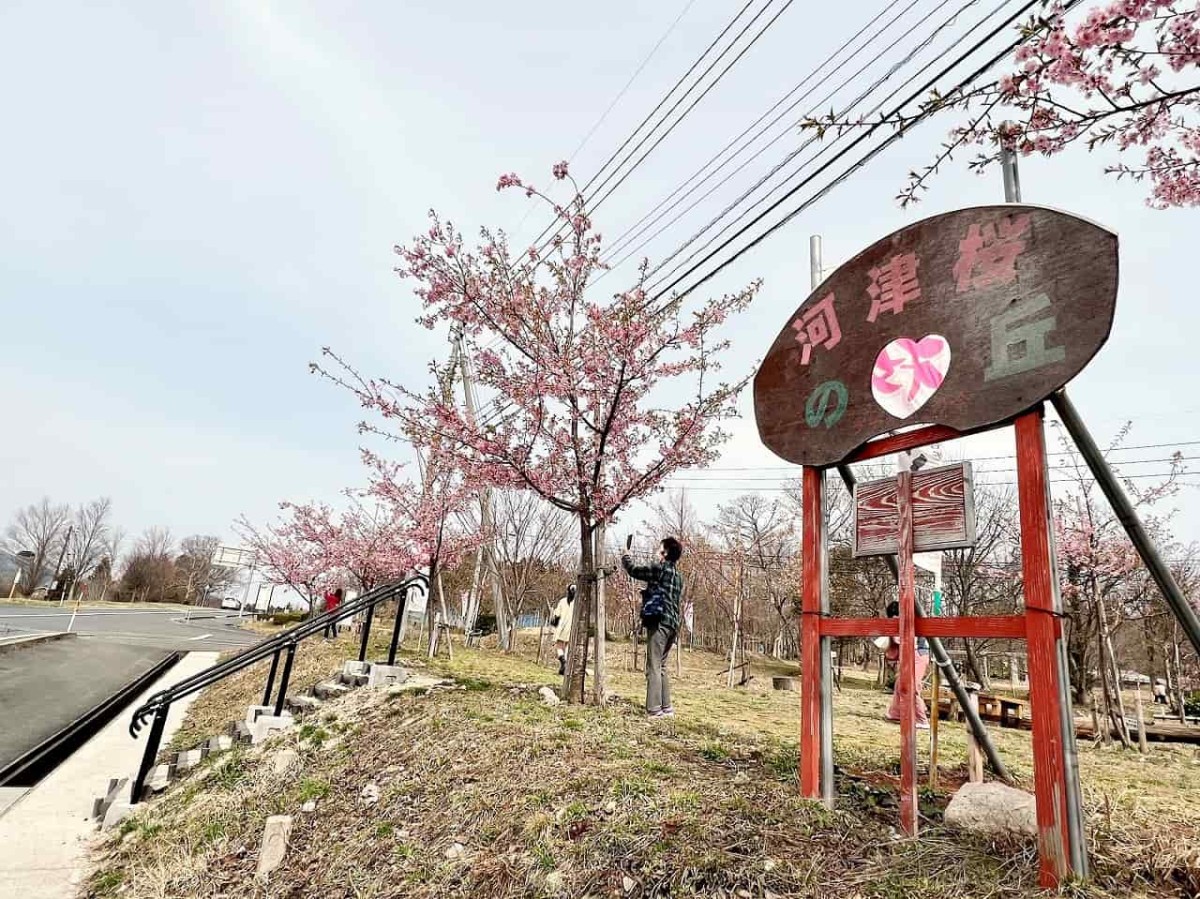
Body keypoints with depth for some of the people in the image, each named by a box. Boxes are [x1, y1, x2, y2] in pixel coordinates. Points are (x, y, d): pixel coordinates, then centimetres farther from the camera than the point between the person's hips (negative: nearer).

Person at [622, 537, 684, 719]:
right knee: (661, 666, 15)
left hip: (659, 622, -9)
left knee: (653, 667, -8)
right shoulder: (678, 575, 19)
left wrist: (625, 558, 18)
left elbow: (633, 571, 0)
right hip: (672, 624, 9)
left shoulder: (661, 568, -6)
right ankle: (666, 708, 15)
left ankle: (654, 709, -11)